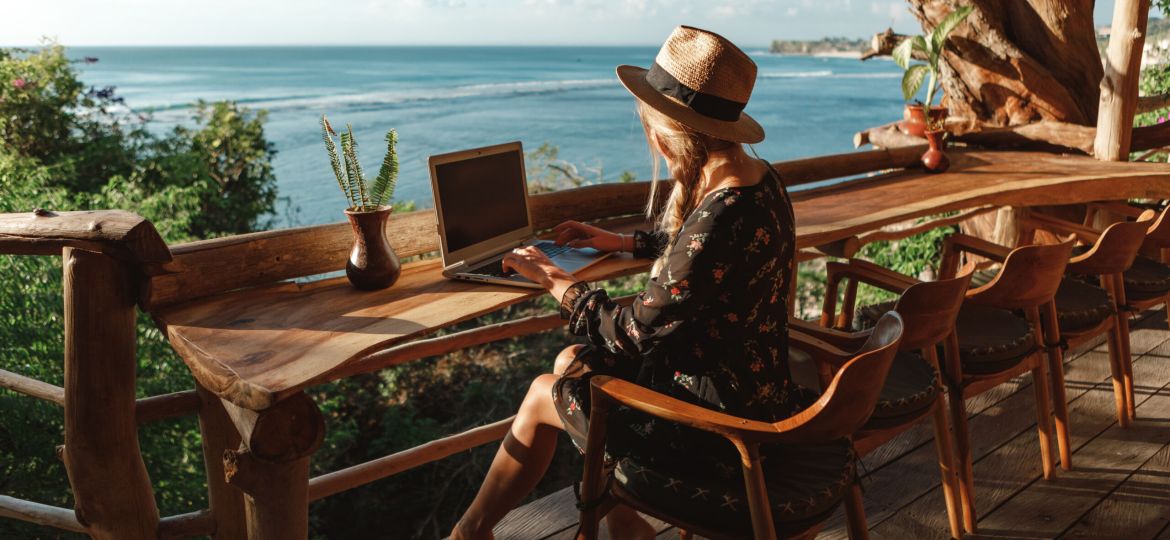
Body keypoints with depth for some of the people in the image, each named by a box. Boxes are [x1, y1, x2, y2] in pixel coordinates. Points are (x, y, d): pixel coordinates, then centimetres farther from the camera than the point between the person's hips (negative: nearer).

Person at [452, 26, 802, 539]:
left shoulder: (720, 217, -32)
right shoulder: (754, 176, -2)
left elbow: (635, 331, -22)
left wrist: (556, 280, -8)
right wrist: (620, 242, 24)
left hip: (721, 417, -9)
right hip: (746, 385, 9)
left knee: (544, 395, 7)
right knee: (570, 363, 17)